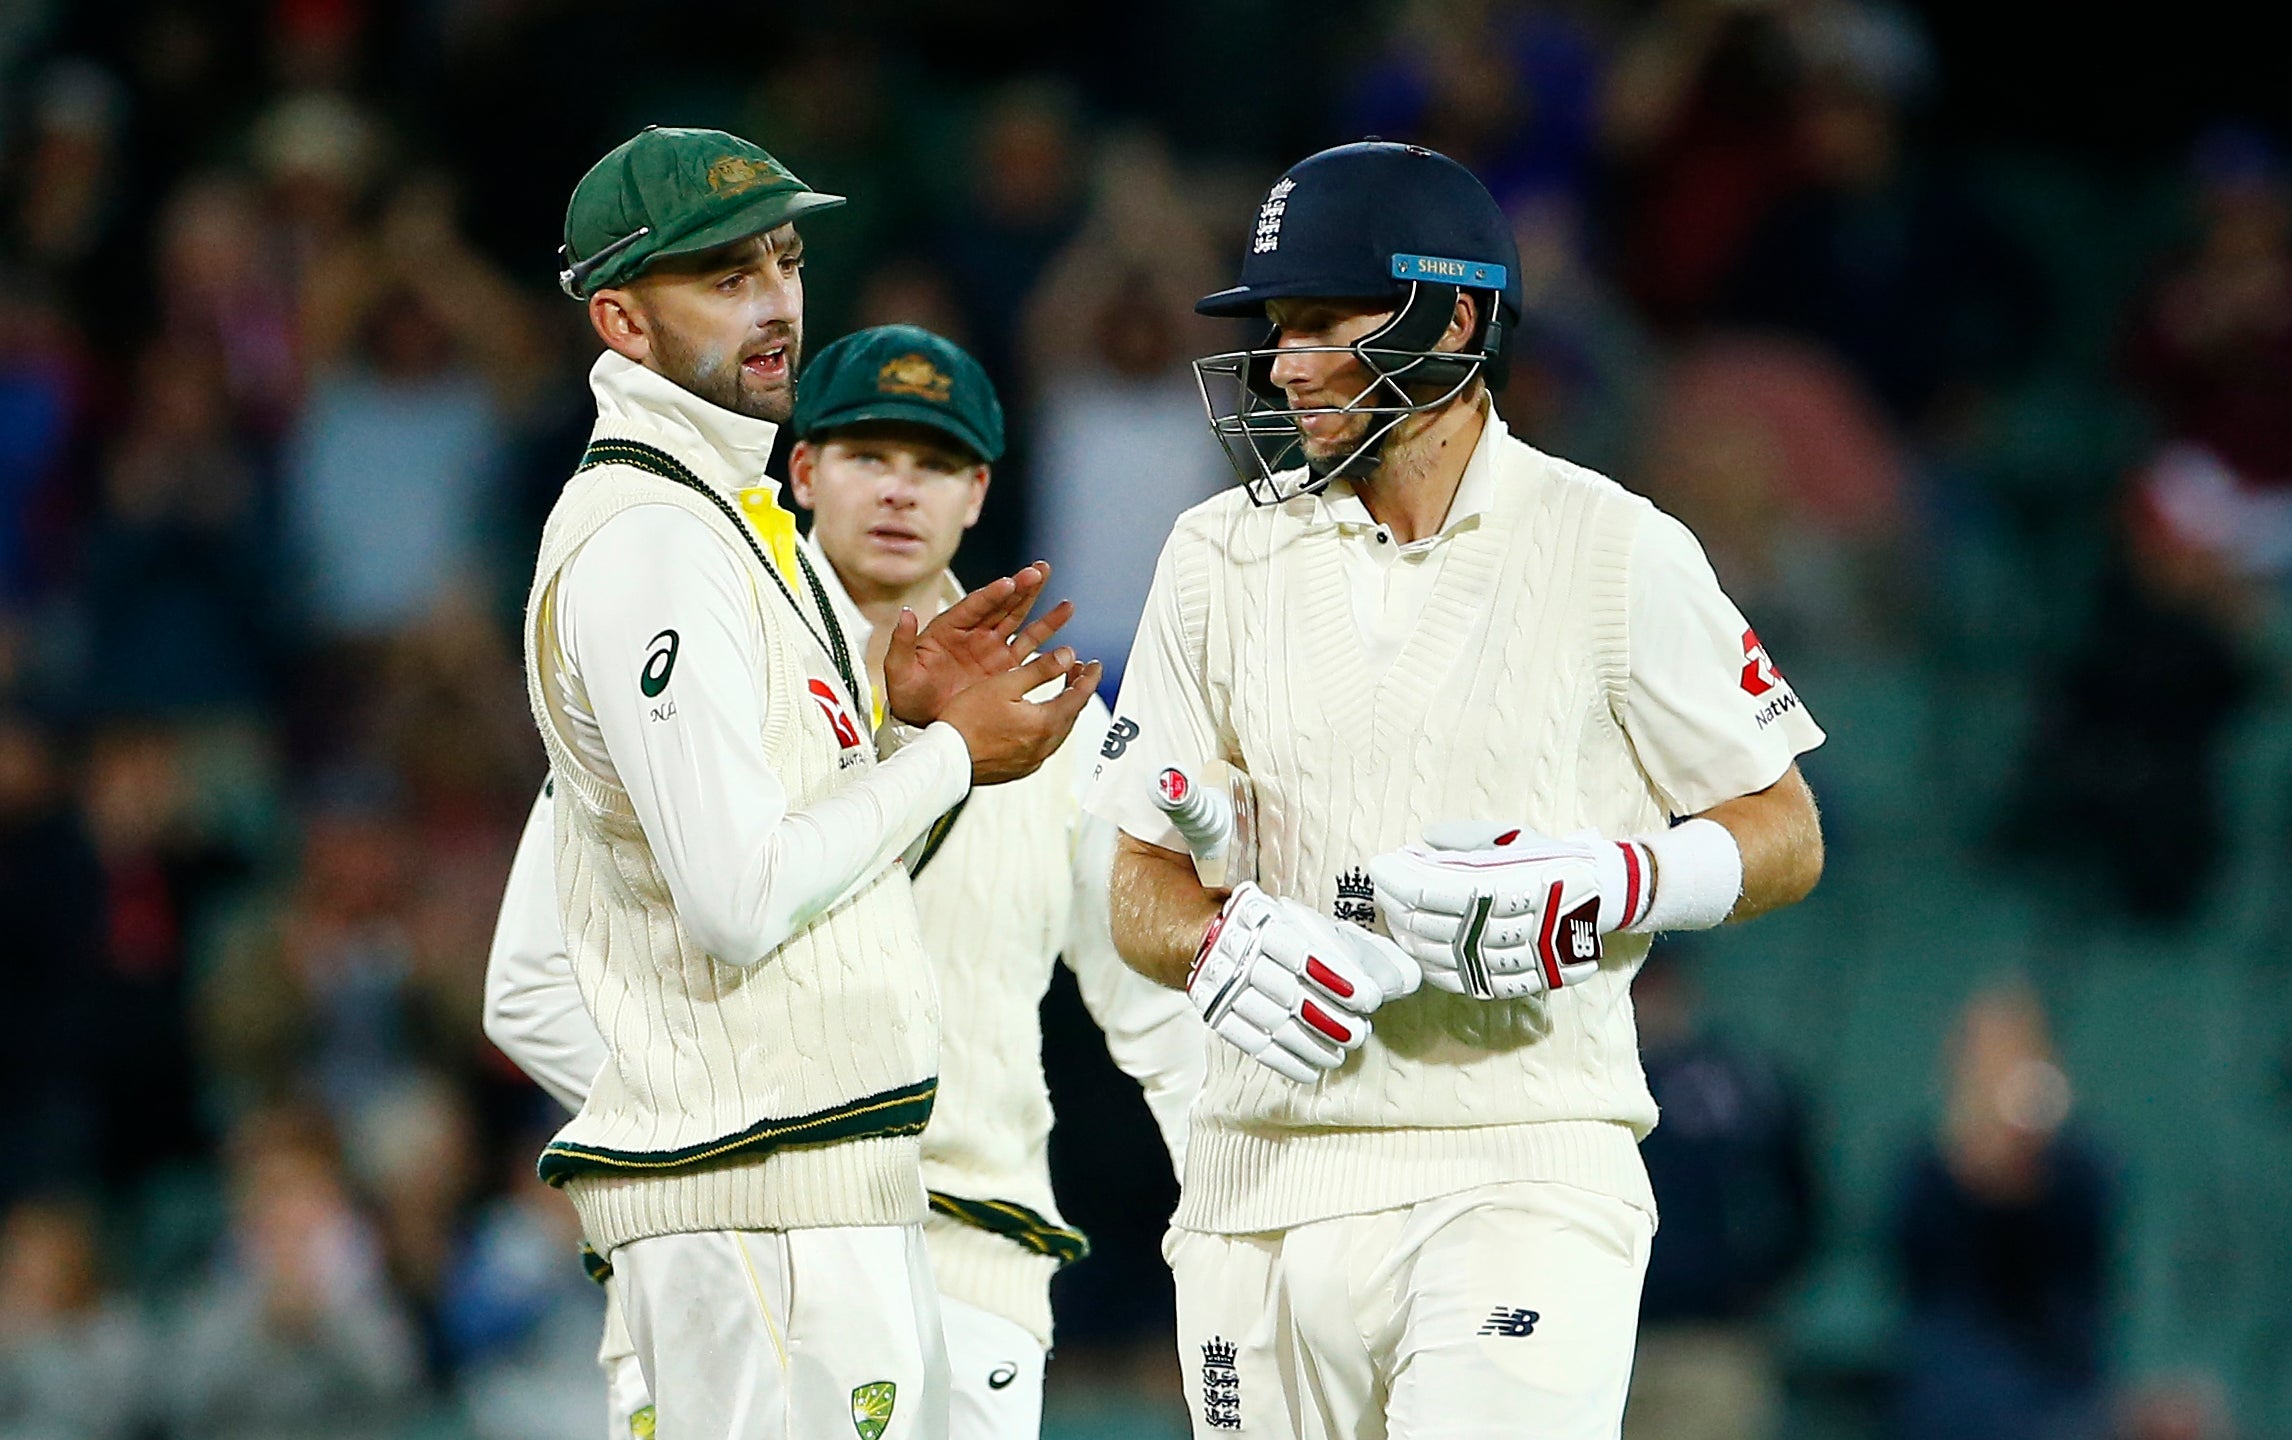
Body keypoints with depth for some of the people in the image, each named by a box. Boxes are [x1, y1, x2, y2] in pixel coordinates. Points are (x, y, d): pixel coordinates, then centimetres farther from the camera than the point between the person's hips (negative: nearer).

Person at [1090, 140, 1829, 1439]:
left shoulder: (1613, 551, 0)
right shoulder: (1222, 559, 10)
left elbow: (1785, 837, 5)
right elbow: (1143, 881, 11)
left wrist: (1600, 888, -14)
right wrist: (1219, 944, -12)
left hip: (1531, 1171, -4)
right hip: (1271, 1173, 4)